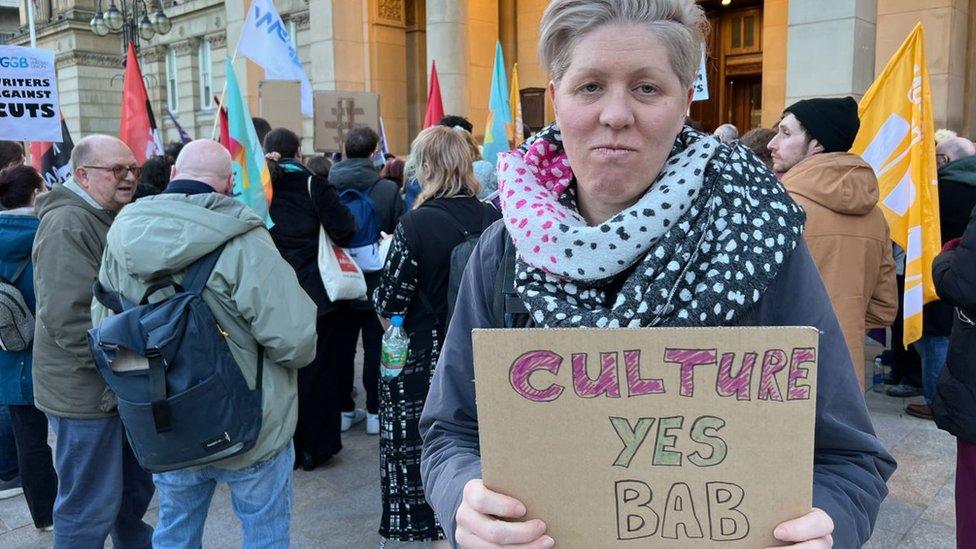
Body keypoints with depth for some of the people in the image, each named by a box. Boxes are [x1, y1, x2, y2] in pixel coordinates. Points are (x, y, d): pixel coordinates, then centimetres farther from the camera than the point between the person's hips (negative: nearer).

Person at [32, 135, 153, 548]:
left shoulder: (114, 217, 13)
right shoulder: (67, 225, -18)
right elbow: (68, 318, -26)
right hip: (86, 392, -9)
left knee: (136, 486, 22)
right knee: (91, 506, 3)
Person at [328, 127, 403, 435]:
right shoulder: (388, 190, -14)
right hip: (377, 284, -2)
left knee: (341, 348, 14)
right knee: (375, 348, 8)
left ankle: (344, 410, 23)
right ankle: (375, 412, 14)